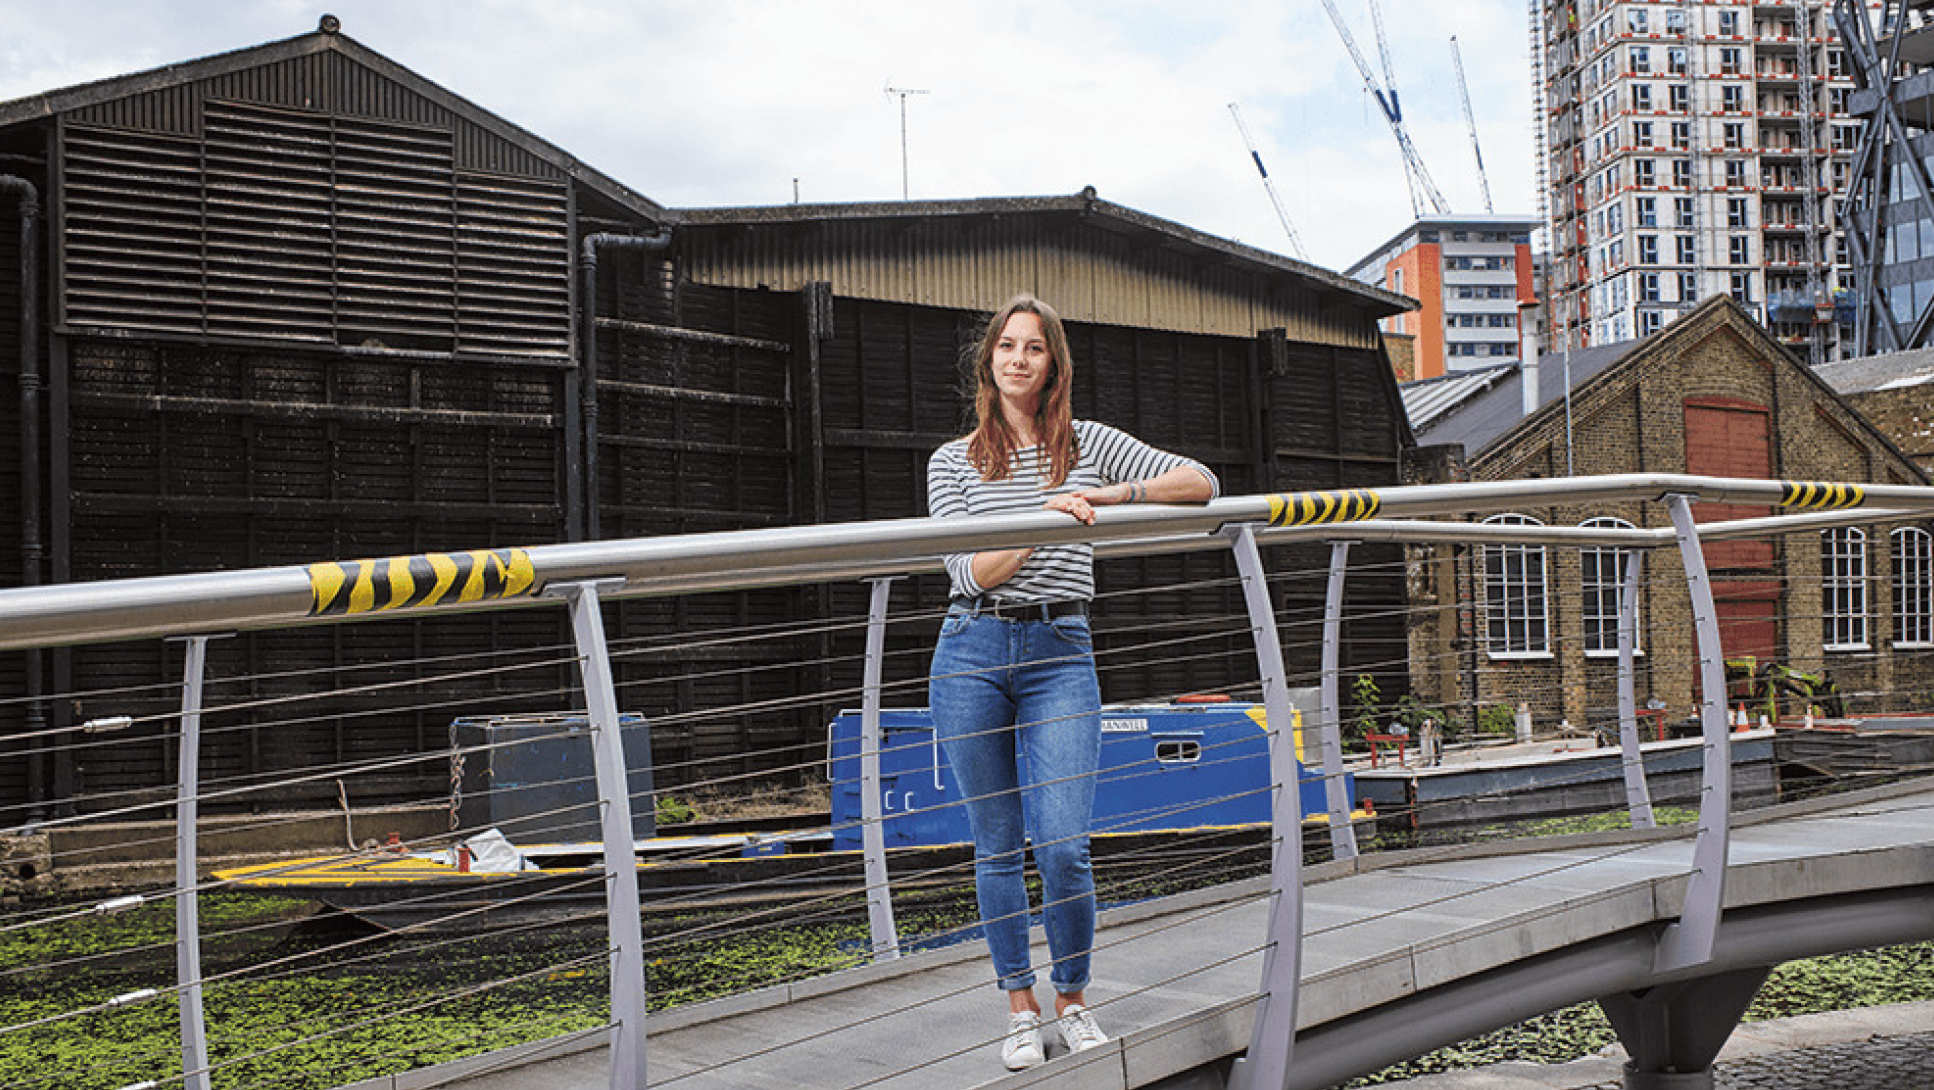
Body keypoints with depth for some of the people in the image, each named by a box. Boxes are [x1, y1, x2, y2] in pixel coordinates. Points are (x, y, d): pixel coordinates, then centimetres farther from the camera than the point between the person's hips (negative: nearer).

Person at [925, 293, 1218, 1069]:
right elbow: (970, 574, -5)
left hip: (1060, 656, 0)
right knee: (997, 848, 6)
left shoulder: (1089, 445, 9)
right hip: (971, 654, 0)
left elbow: (1201, 483, 6)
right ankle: (1020, 1007, 20)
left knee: (1063, 847, -9)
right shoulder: (953, 462, 6)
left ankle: (1073, 1002, 13)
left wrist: (1117, 495, -9)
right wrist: (1045, 519, -17)